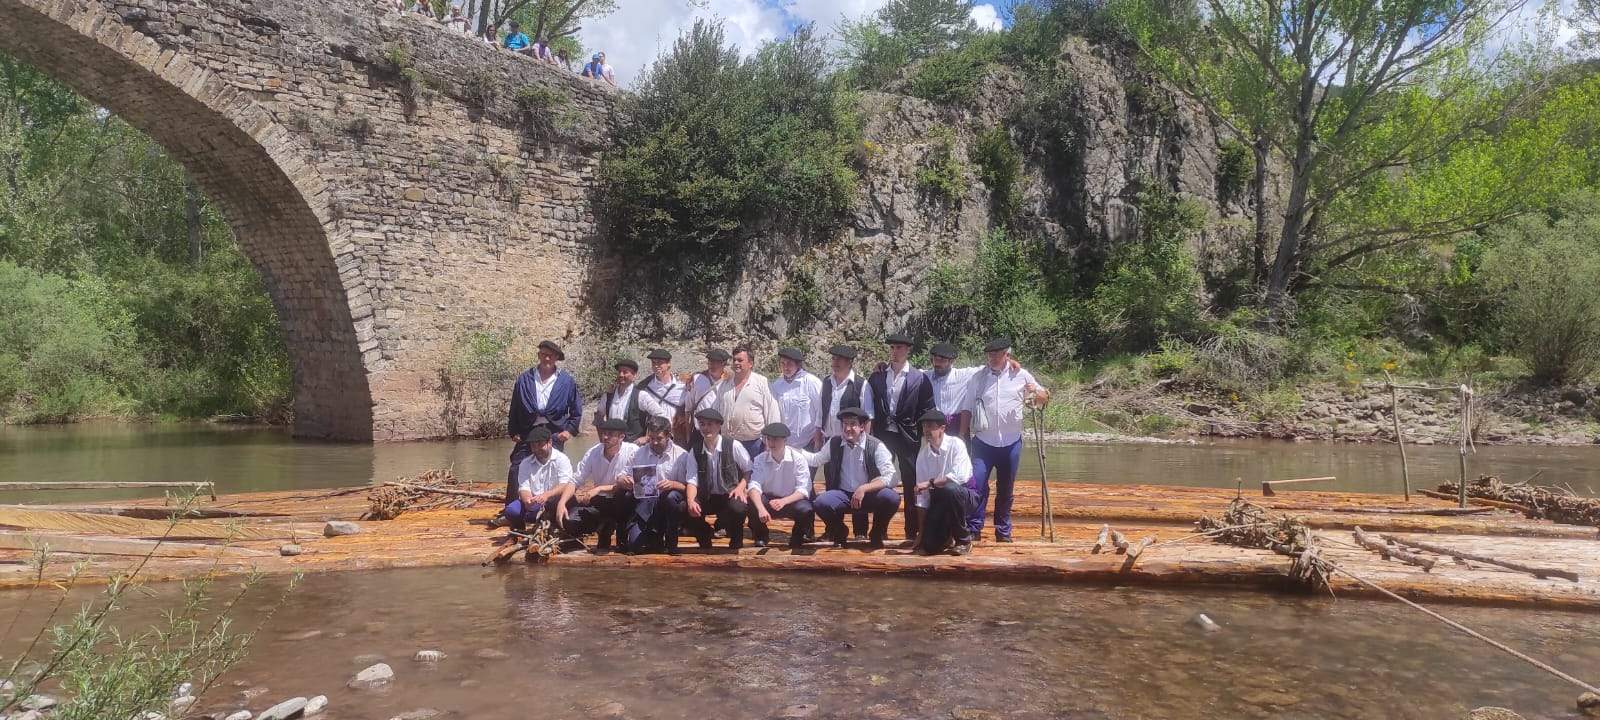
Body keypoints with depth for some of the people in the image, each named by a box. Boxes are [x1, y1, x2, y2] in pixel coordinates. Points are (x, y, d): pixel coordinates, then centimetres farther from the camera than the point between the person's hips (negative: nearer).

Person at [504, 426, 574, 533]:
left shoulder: (561, 459, -2)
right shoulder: (525, 463, 10)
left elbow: (564, 485, -15)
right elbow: (523, 488, -1)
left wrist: (547, 495, -35)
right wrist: (527, 500, -26)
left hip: (553, 504, -3)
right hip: (533, 504, 3)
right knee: (511, 511, -27)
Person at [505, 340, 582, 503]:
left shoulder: (567, 381, 4)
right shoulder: (525, 379, 6)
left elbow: (576, 410, 12)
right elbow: (514, 409, 11)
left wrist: (570, 430, 1)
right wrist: (513, 431, 6)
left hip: (554, 435, -1)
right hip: (527, 433, 1)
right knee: (515, 471, -6)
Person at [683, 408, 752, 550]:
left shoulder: (733, 446, -9)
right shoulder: (695, 450, 0)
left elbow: (750, 470, 1)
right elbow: (692, 480, -4)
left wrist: (741, 487, -14)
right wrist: (691, 501, -21)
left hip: (730, 495, -3)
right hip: (706, 497, 3)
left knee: (738, 508, -37)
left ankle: (736, 544, -2)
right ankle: (705, 541, 8)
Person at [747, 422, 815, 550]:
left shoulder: (798, 458, -13)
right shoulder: (760, 460, -8)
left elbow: (803, 490, -18)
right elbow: (754, 486, -20)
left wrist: (784, 501, -36)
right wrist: (761, 508, -41)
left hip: (792, 500, -1)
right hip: (768, 501, 2)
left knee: (807, 510, -33)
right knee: (752, 504, -30)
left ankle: (797, 541, -2)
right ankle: (760, 538, -1)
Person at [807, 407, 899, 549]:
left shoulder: (875, 446, -8)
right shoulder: (834, 444, 4)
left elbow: (890, 477, -15)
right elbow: (816, 459, 20)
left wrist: (864, 488, -26)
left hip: (869, 494, -2)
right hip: (842, 494, 2)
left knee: (892, 498, -32)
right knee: (821, 503, -30)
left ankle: (876, 535, 1)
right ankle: (839, 533, 6)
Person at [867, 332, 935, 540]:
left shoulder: (919, 378, 0)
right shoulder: (876, 376, 7)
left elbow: (927, 410, 0)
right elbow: (869, 408, 9)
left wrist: (923, 437, -5)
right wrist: (871, 433, 1)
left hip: (908, 437, -2)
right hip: (883, 435, 2)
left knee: (911, 484, 2)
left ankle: (912, 531, 11)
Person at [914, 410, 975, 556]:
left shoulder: (956, 444, -13)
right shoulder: (923, 453, -1)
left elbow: (960, 476, -30)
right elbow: (921, 494, -1)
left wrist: (930, 483, -23)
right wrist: (922, 531, -2)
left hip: (964, 496, -3)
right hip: (938, 501, 3)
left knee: (949, 489, -38)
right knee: (930, 546, -16)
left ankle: (963, 540, -16)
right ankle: (947, 536, 23)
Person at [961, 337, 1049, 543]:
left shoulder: (1021, 376, 3)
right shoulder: (978, 378, 2)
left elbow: (1045, 398, 9)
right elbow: (967, 409, 4)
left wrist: (1035, 392, -13)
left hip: (1011, 442, 1)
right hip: (983, 441, -1)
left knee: (1006, 489, 11)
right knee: (977, 485, -12)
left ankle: (1003, 531, 23)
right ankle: (973, 528, -4)